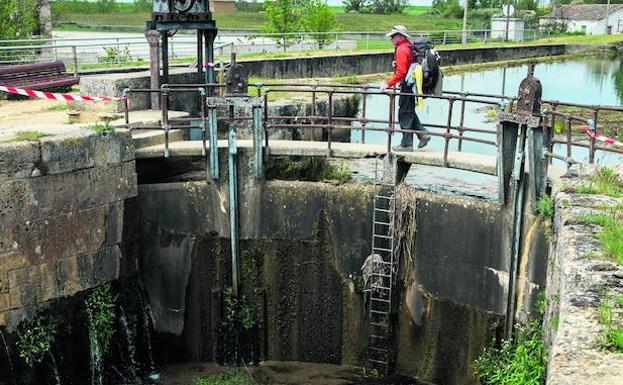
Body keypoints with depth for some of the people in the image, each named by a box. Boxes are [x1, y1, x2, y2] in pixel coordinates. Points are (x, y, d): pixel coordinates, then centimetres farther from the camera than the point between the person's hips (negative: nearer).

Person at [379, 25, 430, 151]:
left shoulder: (401, 49, -16)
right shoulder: (409, 47, 14)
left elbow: (401, 72, -23)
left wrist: (388, 84, -20)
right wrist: (396, 64, 8)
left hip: (407, 85, -9)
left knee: (405, 114, -2)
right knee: (410, 112, 19)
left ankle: (406, 144, 3)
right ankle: (423, 134, 14)